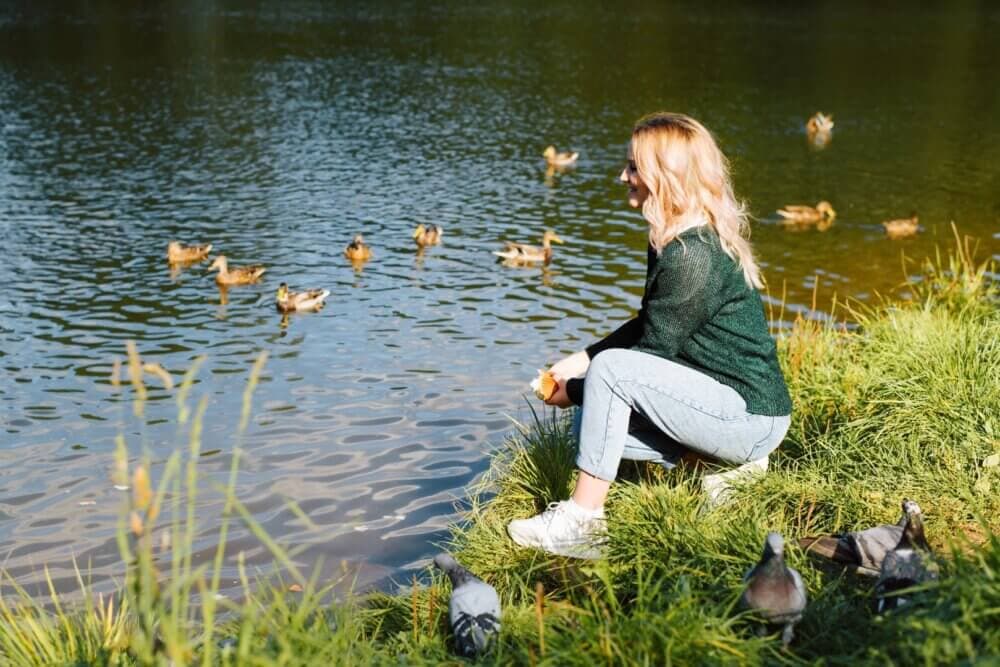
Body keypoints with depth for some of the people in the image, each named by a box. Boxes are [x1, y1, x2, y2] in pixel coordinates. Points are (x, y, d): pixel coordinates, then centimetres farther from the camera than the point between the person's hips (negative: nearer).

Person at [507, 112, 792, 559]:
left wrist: (573, 390, -6)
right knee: (593, 425, 7)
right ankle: (734, 460, 9)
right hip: (743, 408, 10)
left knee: (612, 369, -23)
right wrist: (582, 358, 8)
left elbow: (653, 353, -18)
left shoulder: (692, 257, -23)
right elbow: (648, 324, 18)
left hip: (750, 416, -10)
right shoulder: (683, 240, 8)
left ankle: (580, 524, -17)